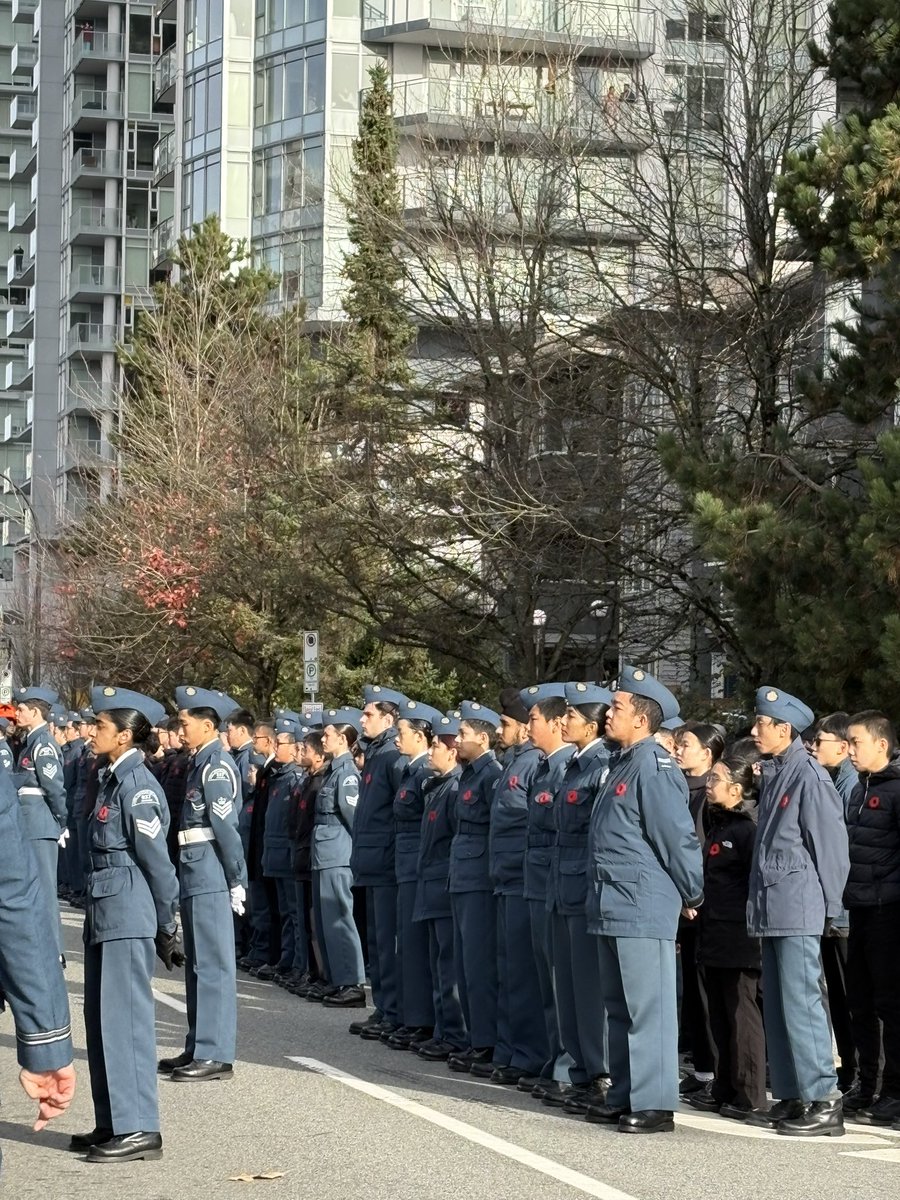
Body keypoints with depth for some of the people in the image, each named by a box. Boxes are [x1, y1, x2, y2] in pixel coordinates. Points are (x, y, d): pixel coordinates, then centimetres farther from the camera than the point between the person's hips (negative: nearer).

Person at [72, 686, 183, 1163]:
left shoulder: (137, 786, -15)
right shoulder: (114, 780, 13)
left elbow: (156, 859, -13)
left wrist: (165, 927, -6)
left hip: (128, 914, -10)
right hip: (105, 910, 10)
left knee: (124, 1016, -6)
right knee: (101, 1016, 13)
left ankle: (139, 1129, -1)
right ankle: (113, 1123, 21)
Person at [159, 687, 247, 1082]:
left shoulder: (215, 766, -15)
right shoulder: (200, 763, 15)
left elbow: (227, 826, -17)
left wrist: (237, 881, -15)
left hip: (209, 877, -10)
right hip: (194, 874, 10)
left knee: (212, 964, -6)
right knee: (198, 963, 15)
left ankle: (216, 1054, -4)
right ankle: (200, 1048, 23)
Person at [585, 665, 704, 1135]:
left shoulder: (653, 767, -15)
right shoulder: (623, 763, 15)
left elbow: (679, 836, -16)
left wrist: (693, 896, -7)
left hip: (644, 907, -10)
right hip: (614, 905, 10)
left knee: (648, 1008, -6)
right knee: (619, 1007, 15)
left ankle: (654, 1104, -2)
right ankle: (624, 1095, 23)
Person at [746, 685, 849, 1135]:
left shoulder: (809, 777, -12)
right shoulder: (773, 775, 14)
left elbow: (831, 845, -12)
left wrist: (828, 906, -8)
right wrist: (760, 902, 14)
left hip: (799, 911, -9)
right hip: (771, 909, 9)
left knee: (801, 1003, -9)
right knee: (777, 1007, 11)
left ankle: (825, 1102, -5)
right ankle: (790, 1098, 17)